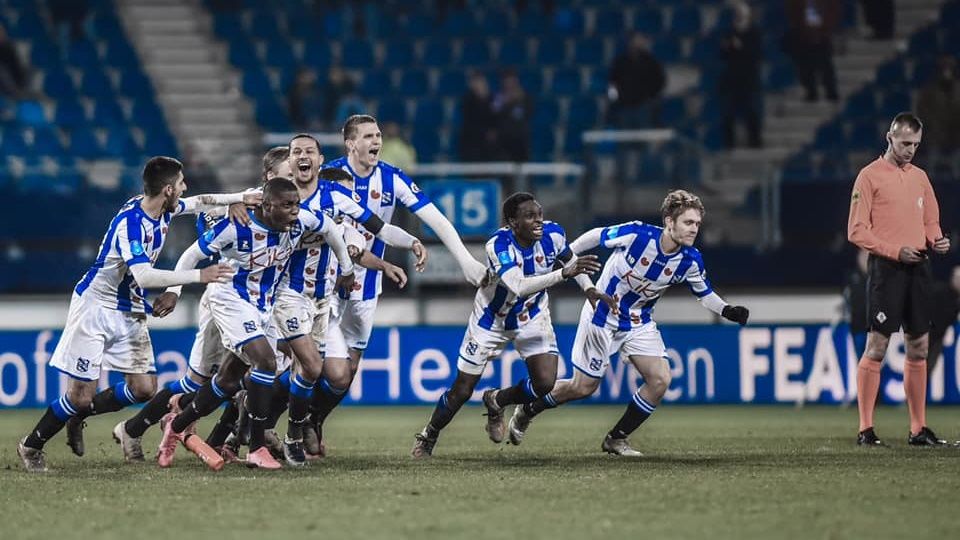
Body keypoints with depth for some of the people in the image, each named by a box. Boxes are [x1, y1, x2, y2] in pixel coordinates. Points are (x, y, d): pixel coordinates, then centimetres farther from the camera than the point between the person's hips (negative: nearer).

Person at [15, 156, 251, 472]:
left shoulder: (164, 210, -1)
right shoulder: (130, 222, -27)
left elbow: (199, 202, 22)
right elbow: (143, 276, -38)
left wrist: (242, 197, 18)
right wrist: (199, 276, -36)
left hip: (130, 312, 8)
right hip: (96, 307, -8)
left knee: (144, 389, 0)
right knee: (82, 395, -8)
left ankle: (77, 417, 20)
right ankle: (31, 447, 13)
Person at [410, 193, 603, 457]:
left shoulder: (553, 234, -21)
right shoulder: (499, 245, -35)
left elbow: (569, 260, 6)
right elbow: (519, 287, -51)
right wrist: (563, 274, -58)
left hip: (533, 317, 4)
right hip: (492, 320, -4)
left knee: (545, 382, -16)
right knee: (461, 391, 4)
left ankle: (496, 401, 17)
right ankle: (428, 437, 34)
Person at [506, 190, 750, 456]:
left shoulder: (690, 261, -14)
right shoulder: (638, 234, -27)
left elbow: (705, 293, 3)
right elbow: (595, 236, -11)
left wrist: (726, 310, -16)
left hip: (639, 322, 4)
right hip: (602, 316, -4)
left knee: (660, 379, -12)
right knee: (583, 387, 2)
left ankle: (616, 439, 6)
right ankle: (526, 411, 29)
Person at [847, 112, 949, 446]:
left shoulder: (920, 177, 16)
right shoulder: (870, 175, -3)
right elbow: (857, 231, -7)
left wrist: (937, 240, 0)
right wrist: (896, 251, -16)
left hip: (918, 268, 6)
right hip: (886, 268, -6)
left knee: (919, 349, 7)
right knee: (876, 346, -8)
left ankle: (918, 429, 12)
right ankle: (866, 429, -5)